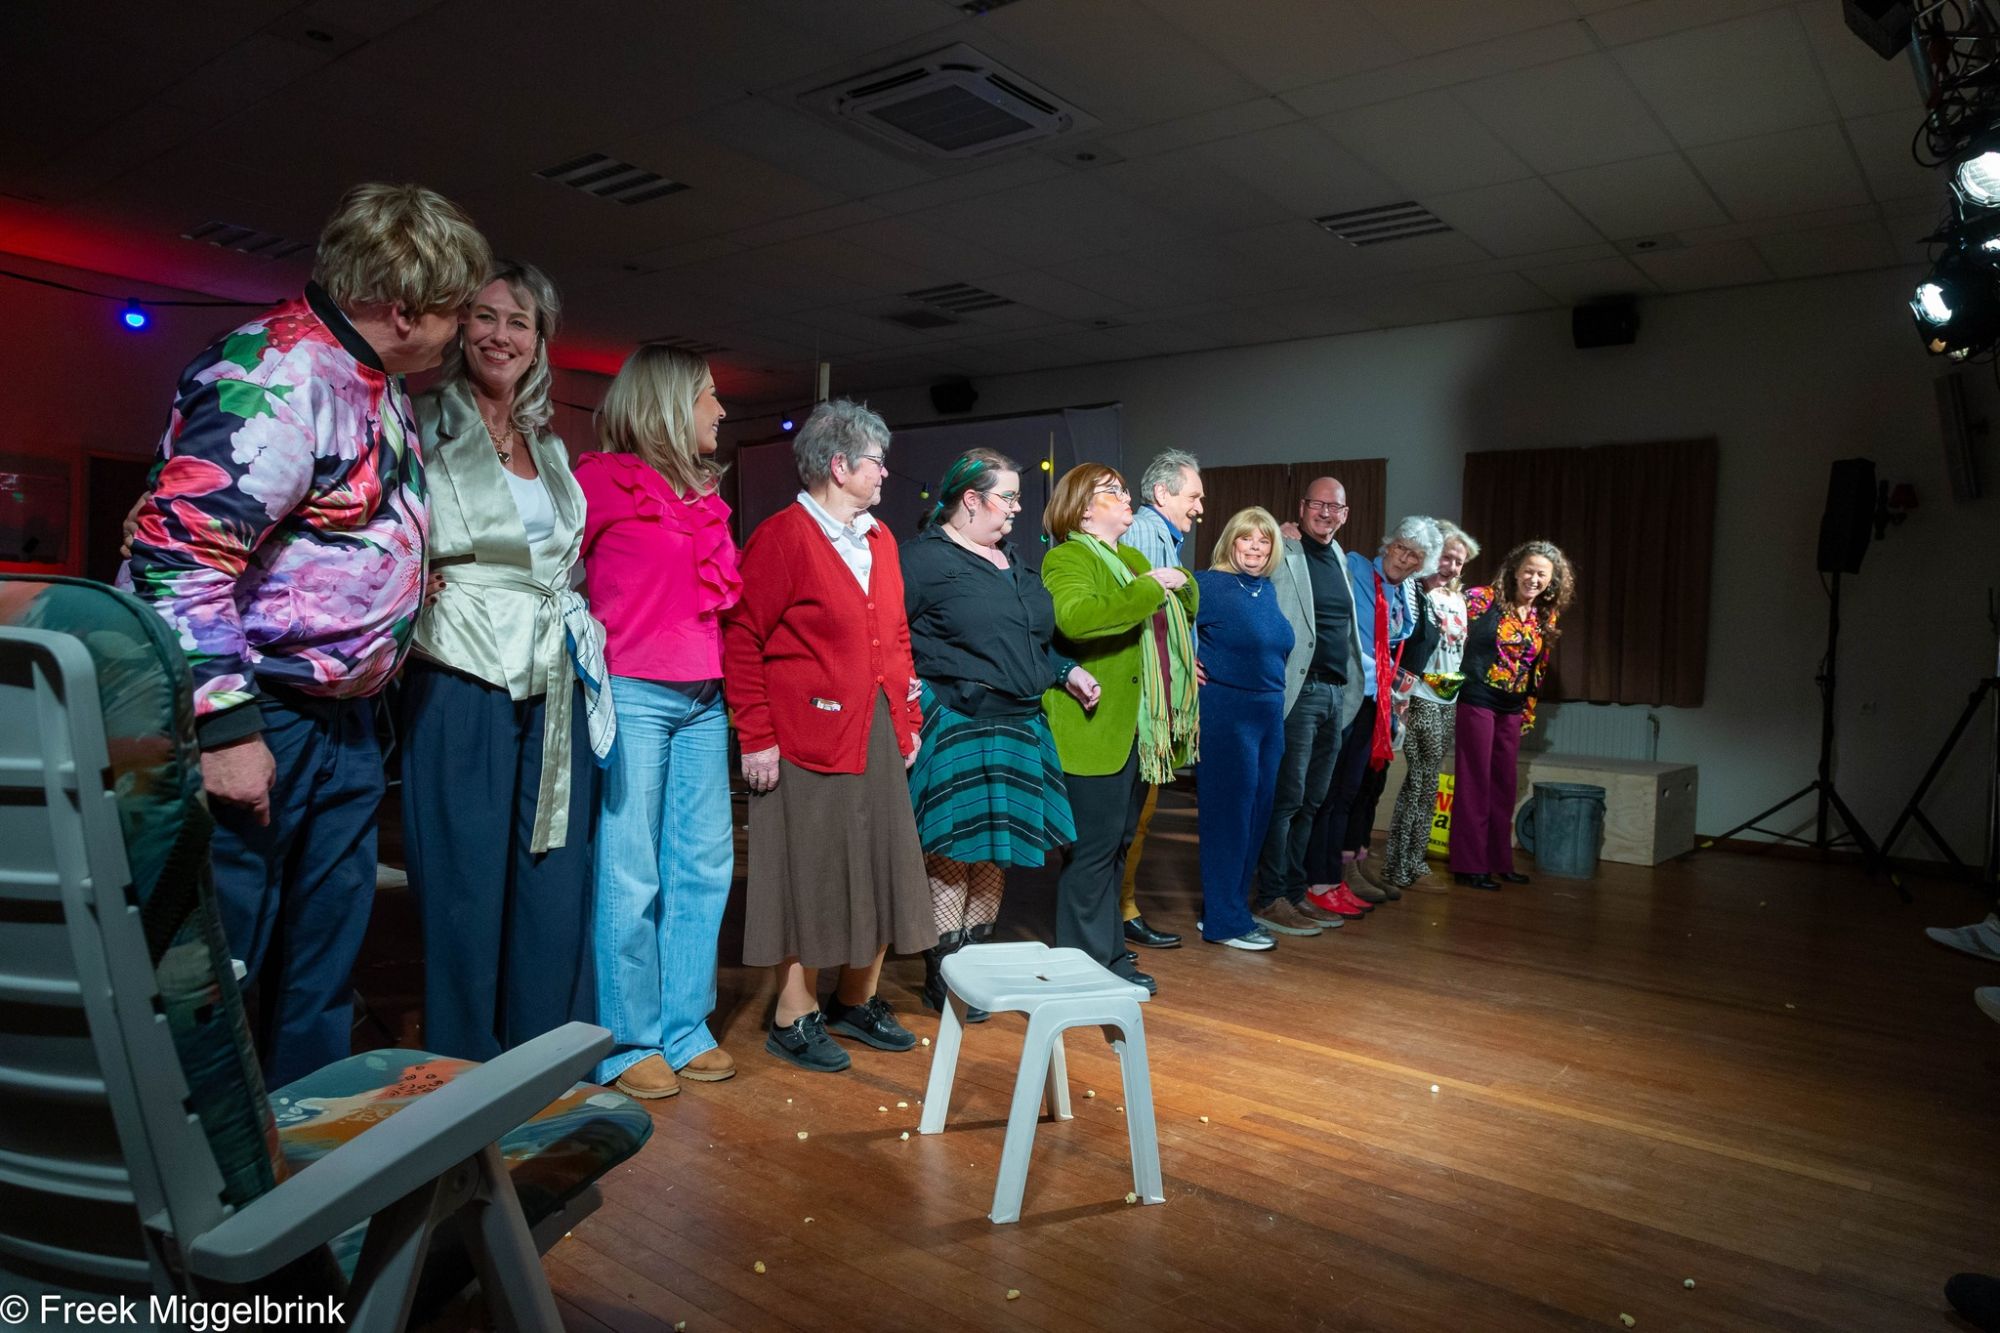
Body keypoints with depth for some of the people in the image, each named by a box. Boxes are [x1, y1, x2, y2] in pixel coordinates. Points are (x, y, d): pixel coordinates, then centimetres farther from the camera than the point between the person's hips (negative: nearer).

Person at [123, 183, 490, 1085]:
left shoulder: (378, 386, 13)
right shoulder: (281, 375, -19)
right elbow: (180, 548, -26)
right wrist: (223, 724, -26)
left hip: (342, 724, 10)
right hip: (256, 723, -10)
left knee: (322, 976, 17)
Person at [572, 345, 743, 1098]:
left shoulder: (703, 495, 18)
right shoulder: (602, 480, -3)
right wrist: (593, 650, -12)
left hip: (703, 699, 7)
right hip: (632, 696, -7)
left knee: (703, 867, 8)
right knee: (628, 877, -2)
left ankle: (684, 1029, 21)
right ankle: (626, 1044, 12)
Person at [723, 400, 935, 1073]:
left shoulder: (879, 539, 13)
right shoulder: (782, 536, -10)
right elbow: (741, 640, -13)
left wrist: (909, 720, 13)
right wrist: (757, 738, -15)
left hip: (879, 737, 8)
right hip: (809, 740, -7)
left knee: (881, 868, 13)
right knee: (810, 875, 3)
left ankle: (856, 999, 31)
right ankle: (794, 1017, 19)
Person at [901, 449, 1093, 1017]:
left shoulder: (1012, 562, 19)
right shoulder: (926, 557, -6)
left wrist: (1066, 672, 12)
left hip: (1016, 725, 8)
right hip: (954, 725, -8)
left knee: (997, 853, 12)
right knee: (953, 852, -3)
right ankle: (942, 977, 10)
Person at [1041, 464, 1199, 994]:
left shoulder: (1133, 559, 20)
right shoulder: (1066, 559, -9)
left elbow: (1188, 608, 28)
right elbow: (1073, 617, -30)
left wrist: (1177, 582, 6)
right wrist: (1148, 588, -26)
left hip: (1138, 728, 9)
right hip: (1096, 729, -9)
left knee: (1117, 846, 15)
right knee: (1093, 851, -3)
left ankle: (1110, 955, 26)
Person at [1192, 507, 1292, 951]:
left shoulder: (1267, 591, 12)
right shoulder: (1208, 584, -10)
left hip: (1269, 713, 8)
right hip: (1225, 710, -8)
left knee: (1256, 814, 12)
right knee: (1229, 812, -3)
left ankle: (1227, 907, 24)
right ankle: (1224, 921, 6)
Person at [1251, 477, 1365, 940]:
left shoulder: (1340, 559, 17)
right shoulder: (1281, 555, -7)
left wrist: (1351, 685, 16)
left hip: (1336, 693, 8)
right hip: (1300, 690, -8)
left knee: (1311, 801, 12)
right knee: (1287, 797, -5)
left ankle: (1294, 894, 20)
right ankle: (1270, 900, 4)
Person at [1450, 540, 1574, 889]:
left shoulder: (1547, 618, 9)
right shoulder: (1485, 599, -8)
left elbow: (1538, 668, 16)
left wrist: (1529, 711, 17)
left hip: (1511, 710, 6)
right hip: (1477, 702, -6)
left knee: (1504, 785, 11)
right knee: (1475, 783, -2)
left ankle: (1499, 861, 22)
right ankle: (1469, 865, 5)